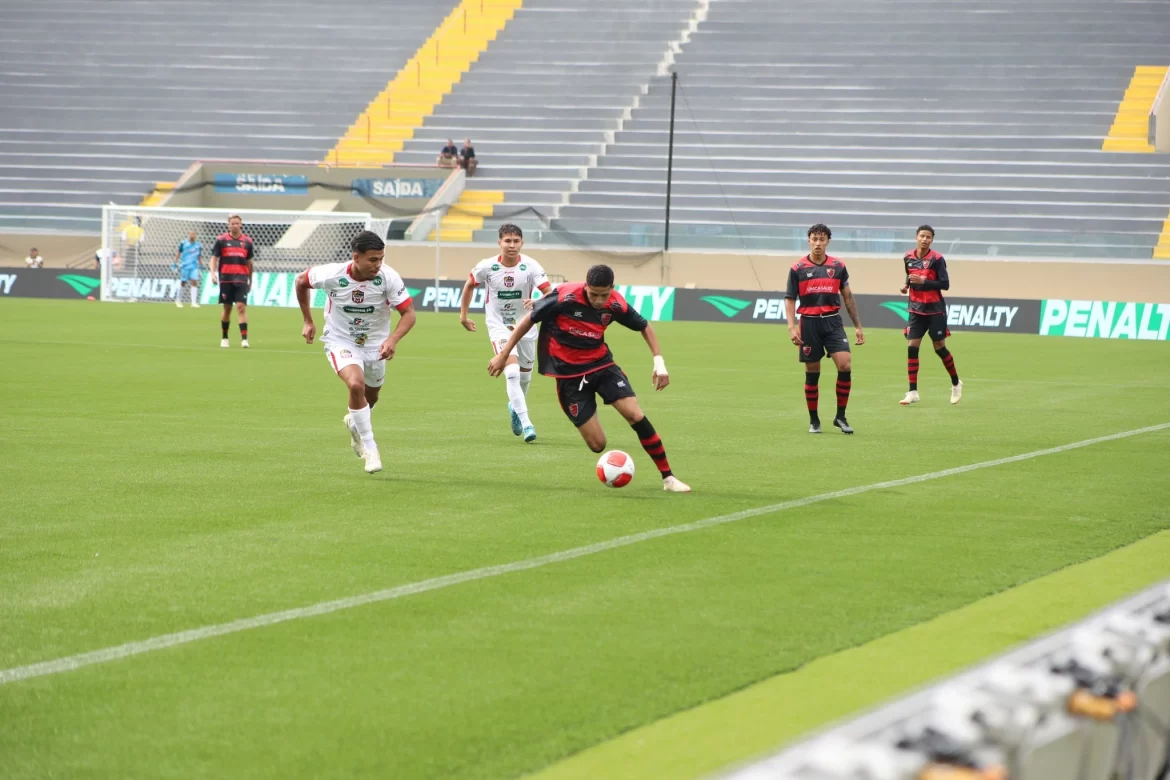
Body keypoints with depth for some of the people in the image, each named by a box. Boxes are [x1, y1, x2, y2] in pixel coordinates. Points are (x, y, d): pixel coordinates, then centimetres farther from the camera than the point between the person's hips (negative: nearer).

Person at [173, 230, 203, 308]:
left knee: (194, 283, -10)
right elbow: (178, 254, 5)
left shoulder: (198, 245, 9)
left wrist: (201, 266, 17)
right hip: (184, 266, -2)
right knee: (182, 283, 3)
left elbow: (200, 256, 19)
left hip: (194, 267, 2)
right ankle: (178, 300, 22)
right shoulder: (183, 244, 0)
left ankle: (194, 302, -11)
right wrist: (175, 264, 2)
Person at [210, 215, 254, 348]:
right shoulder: (221, 240, 2)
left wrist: (250, 280, 18)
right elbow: (214, 258, 2)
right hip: (226, 279, 0)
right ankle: (224, 338, 21)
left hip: (241, 279, 0)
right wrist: (213, 273, -12)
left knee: (241, 307, -12)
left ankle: (244, 339, -16)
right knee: (227, 309, 7)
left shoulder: (247, 241, 7)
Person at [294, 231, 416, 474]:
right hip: (340, 342, -3)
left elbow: (408, 313, -19)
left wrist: (393, 339, -37)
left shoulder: (389, 277, -23)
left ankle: (354, 423, 56)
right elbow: (301, 281, -3)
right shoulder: (332, 275, -23)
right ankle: (369, 449, -17)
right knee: (356, 384, -28)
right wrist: (308, 321, 1)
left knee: (370, 397, 19)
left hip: (375, 344, 3)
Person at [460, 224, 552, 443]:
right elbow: (469, 285, 6)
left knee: (525, 372, 16)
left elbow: (550, 293, -22)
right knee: (512, 371, -20)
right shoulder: (487, 267, -13)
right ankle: (525, 423, -21)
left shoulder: (530, 266, -16)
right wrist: (463, 315, 8)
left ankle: (516, 407, 48)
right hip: (498, 326, -2)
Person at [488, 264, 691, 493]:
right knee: (597, 444, -8)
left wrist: (659, 362, -4)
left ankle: (668, 478, -5)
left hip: (601, 363, 2)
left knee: (636, 416, -15)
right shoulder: (565, 298, -23)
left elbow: (644, 326, 7)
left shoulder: (616, 304, -12)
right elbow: (529, 319, -10)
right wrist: (504, 355, -7)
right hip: (569, 373, -2)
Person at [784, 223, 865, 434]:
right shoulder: (798, 268, 0)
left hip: (833, 322, 1)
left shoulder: (838, 266, 6)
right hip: (809, 323, -1)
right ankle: (813, 420, 17)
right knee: (812, 373, 4)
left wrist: (858, 326, 11)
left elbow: (848, 297, 13)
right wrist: (792, 327, -11)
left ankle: (840, 417, -1)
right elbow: (790, 299, 2)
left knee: (845, 365, -14)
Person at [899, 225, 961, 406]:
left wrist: (923, 281, -25)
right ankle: (913, 392, -2)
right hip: (917, 309, 4)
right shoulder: (908, 258, 2)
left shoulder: (937, 259, -13)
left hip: (935, 310, -4)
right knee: (912, 347, -5)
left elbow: (945, 284, -16)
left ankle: (956, 384, 26)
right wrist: (906, 285, 0)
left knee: (939, 348, 4)